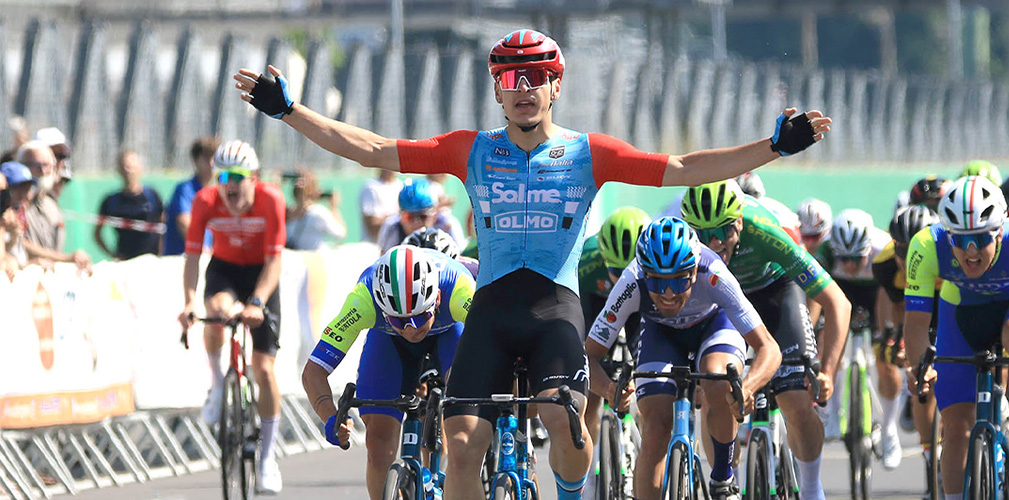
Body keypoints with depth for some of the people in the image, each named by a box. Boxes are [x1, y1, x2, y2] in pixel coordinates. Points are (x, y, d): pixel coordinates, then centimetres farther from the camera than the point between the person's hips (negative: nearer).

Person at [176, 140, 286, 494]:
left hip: (260, 273, -1)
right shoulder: (206, 201, -22)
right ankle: (217, 384, -10)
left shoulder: (271, 200, -26)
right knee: (217, 311, -37)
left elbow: (273, 261, -25)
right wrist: (189, 302, -36)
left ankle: (267, 456, 7)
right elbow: (192, 256, -21)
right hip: (224, 269, 1)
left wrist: (257, 303, -39)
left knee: (264, 368, -6)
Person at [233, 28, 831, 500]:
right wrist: (288, 110, 0)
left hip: (556, 304, -2)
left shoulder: (587, 153, 5)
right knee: (463, 441, -10)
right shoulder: (472, 151, 8)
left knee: (563, 418, -28)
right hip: (491, 306, 2)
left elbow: (682, 169, -1)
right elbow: (373, 150, 6)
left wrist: (776, 146, -10)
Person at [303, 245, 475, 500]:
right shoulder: (364, 298, -40)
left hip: (448, 331, -1)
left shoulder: (459, 289, -43)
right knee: (379, 436, -12)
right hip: (388, 339, 1)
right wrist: (331, 418, -57)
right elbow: (313, 372, -38)